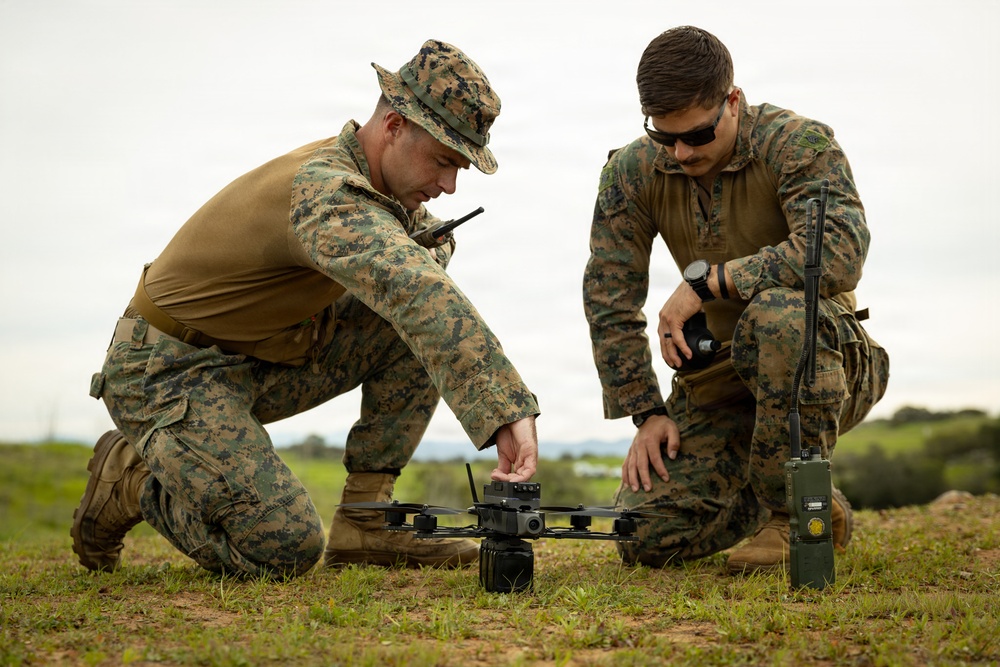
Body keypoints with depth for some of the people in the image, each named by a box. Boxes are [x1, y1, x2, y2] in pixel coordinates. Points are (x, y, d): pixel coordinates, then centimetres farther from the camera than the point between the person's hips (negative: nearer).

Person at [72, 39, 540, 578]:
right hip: (165, 370, -9)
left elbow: (430, 231, 21)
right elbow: (416, 294, -47)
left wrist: (424, 255, -6)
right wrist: (508, 413, -57)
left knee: (418, 330, -5)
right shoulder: (325, 190, -29)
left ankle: (363, 524, -2)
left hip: (258, 361, 9)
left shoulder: (365, 171, 0)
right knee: (284, 551, -24)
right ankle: (127, 477, 2)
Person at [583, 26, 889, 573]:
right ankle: (762, 496, 19)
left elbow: (840, 254, -33)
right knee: (644, 537, -12)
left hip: (830, 363, -4)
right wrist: (647, 411, -7)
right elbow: (608, 300, 0)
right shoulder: (632, 173, -4)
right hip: (718, 378, 4)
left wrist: (705, 280, -29)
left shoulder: (798, 143, -16)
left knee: (778, 311, -40)